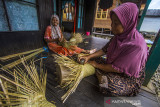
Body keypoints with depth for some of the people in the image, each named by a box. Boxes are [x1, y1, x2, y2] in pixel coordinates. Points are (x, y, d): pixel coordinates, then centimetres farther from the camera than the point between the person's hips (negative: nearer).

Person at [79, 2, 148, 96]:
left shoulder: (136, 45, -31)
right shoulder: (119, 36, -9)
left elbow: (118, 69, -27)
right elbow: (105, 50, -2)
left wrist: (97, 65, -16)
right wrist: (89, 57, -11)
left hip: (130, 78, -6)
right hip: (115, 67, 6)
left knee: (109, 85, -30)